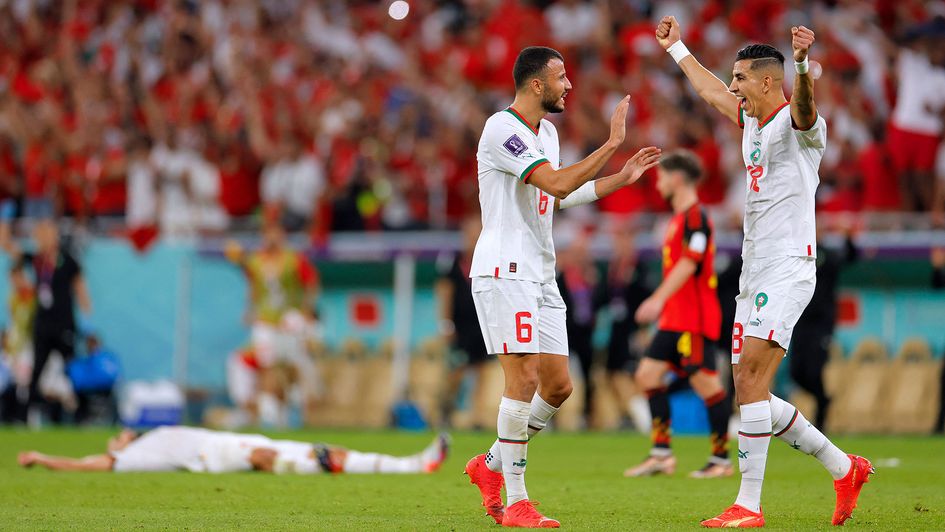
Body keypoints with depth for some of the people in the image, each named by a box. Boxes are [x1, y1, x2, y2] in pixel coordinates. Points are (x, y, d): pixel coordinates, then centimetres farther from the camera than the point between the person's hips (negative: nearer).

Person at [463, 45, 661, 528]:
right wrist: (612, 143, -21)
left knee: (558, 385, 6)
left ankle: (491, 464, 22)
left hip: (540, 274, 9)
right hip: (504, 270, -9)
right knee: (524, 377, -14)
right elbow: (556, 183, -24)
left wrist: (622, 178, 25)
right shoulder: (502, 129, -14)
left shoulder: (546, 132, 16)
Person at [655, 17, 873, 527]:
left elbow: (804, 108, -33)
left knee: (750, 378, -19)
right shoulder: (753, 122, 19)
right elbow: (710, 91, 38)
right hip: (753, 273, 9)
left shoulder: (796, 123, -8)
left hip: (788, 269, -9)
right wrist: (675, 48, 47)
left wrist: (802, 65, -53)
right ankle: (844, 469, 18)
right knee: (750, 392, 6)